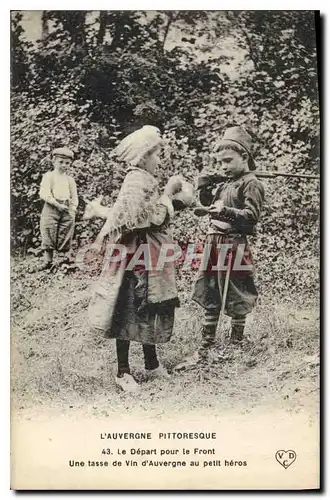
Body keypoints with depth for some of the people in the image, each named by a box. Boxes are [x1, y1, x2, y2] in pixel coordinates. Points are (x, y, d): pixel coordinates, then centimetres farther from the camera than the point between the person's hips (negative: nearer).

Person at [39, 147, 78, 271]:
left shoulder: (70, 179, 15)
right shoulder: (49, 176, 1)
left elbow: (74, 198, 17)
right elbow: (44, 194, -10)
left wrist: (72, 210, 1)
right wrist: (58, 205, -16)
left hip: (67, 211, 4)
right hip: (51, 209, -4)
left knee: (66, 237, 6)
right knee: (48, 236, -5)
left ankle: (68, 259, 12)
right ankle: (48, 262, -1)